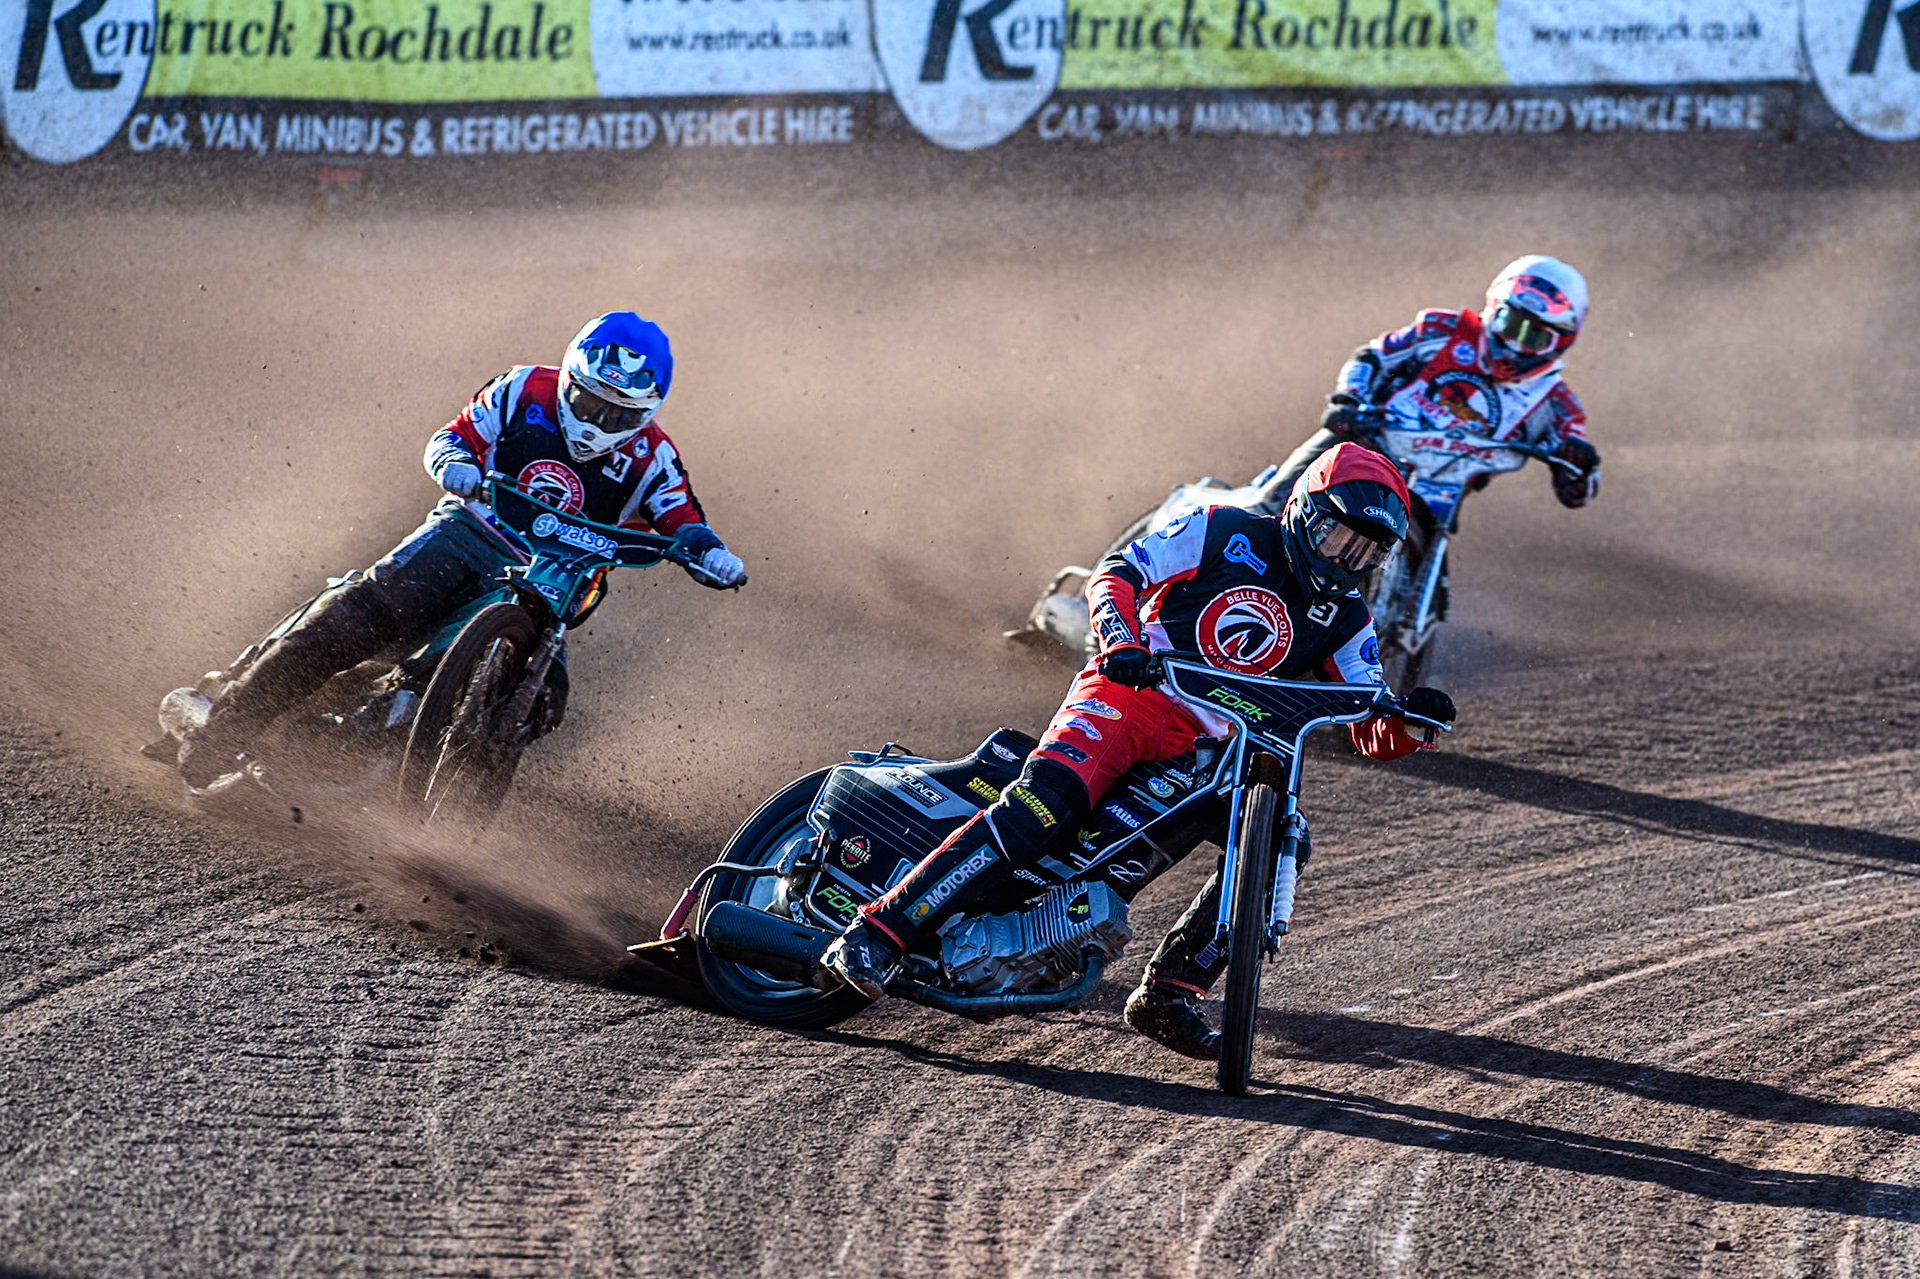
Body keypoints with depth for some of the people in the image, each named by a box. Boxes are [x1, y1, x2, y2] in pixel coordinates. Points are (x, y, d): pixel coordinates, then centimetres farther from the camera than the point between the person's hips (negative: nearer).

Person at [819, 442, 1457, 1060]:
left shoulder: (1345, 620, 13)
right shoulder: (1225, 532, 3)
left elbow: (1374, 736, 7)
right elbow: (1116, 574, -4)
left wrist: (1412, 719, -17)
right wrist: (1121, 639, -24)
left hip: (1213, 749, 5)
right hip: (1129, 696, -5)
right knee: (1050, 797, -30)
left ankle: (1167, 993, -14)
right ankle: (876, 933, -35)